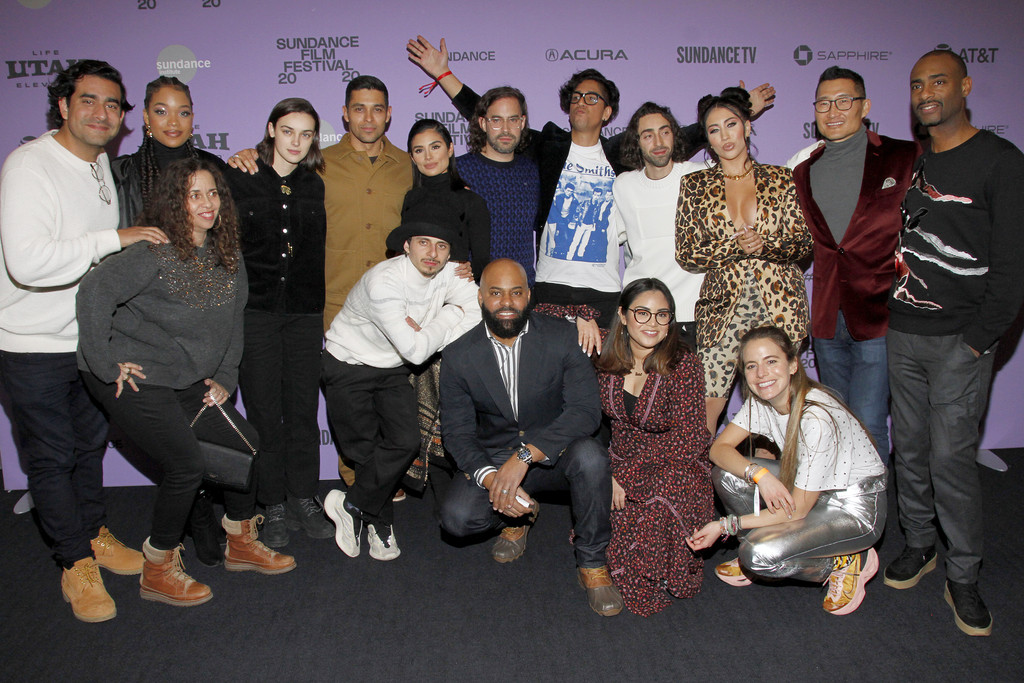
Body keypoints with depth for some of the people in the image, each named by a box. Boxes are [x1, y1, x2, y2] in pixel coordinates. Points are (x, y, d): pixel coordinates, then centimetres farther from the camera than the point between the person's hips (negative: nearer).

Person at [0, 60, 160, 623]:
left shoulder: (103, 165, 7)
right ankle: (76, 563, 21)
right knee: (51, 458, 6)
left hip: (92, 338, 7)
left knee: (91, 444, 19)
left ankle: (95, 535, 38)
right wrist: (116, 238, -30)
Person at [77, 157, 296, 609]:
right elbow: (95, 292, -27)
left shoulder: (227, 257, 6)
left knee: (247, 444, 5)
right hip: (135, 381, -8)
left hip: (189, 382, 8)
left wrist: (224, 377, 7)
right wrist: (106, 363, -23)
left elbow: (233, 321, 13)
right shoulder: (155, 253, -18)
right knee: (186, 465, -14)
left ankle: (241, 544, 24)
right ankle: (158, 572, 7)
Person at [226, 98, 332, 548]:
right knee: (264, 412, 3)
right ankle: (275, 506, 16)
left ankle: (304, 498, 21)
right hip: (253, 309, -2)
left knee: (303, 409, 6)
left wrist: (318, 305, 8)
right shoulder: (239, 178, 1)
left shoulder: (314, 185, 9)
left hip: (303, 311, 2)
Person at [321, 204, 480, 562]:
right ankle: (380, 522, 23)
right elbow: (415, 350, -31)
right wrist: (450, 315, -17)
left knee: (406, 441, -11)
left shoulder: (449, 274, -12)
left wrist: (425, 331, -26)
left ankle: (351, 506, 10)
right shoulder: (383, 282, -29)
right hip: (349, 367, -4)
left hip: (393, 371, 5)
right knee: (367, 450, -3)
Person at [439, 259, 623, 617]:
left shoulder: (562, 338, -12)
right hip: (493, 459, 2)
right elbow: (457, 431, -6)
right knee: (457, 517, -24)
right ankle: (517, 515, 13)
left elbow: (586, 410, -21)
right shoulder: (459, 356, -6)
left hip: (554, 454, -1)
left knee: (589, 456, -34)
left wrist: (525, 455, -33)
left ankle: (592, 562, -10)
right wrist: (491, 479, -26)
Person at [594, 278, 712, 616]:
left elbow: (687, 440, -17)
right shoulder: (608, 360, -3)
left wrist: (627, 477, -19)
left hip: (675, 466, -3)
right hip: (619, 465, 3)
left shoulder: (684, 365, -15)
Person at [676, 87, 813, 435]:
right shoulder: (695, 185, 7)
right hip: (723, 305, 0)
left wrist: (764, 245, -14)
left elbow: (804, 240, 5)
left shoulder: (781, 178, 9)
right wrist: (735, 246, -12)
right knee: (708, 402, -6)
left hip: (780, 303, 1)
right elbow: (686, 254, 1)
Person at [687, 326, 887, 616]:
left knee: (760, 555, -27)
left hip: (856, 507, -7)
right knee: (725, 473, -12)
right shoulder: (760, 402, -8)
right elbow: (719, 448, -8)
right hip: (813, 490, 7)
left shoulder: (816, 417, -31)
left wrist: (725, 525, -21)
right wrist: (758, 473, -29)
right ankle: (761, 554, 6)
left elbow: (798, 509, -25)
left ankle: (846, 563, -1)